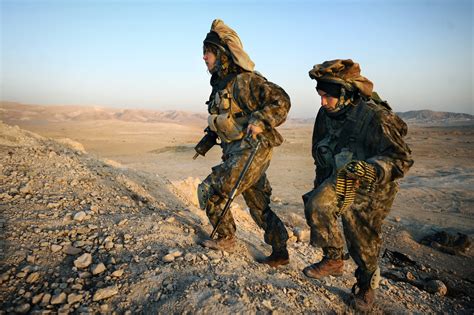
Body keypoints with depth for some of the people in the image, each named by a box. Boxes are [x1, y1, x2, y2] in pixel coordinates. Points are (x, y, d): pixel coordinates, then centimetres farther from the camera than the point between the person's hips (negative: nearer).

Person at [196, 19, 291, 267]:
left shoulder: (244, 80, -14)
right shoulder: (221, 83, 15)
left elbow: (281, 100, -18)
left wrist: (260, 121, -29)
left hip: (250, 151, -9)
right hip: (238, 153, 9)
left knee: (210, 191, -3)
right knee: (259, 206, 13)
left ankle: (226, 239, 16)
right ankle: (280, 254, 23)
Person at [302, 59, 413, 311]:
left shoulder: (374, 117, -27)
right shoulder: (326, 115, -7)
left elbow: (402, 159, -27)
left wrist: (370, 169, -46)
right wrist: (320, 187, 14)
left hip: (372, 189, -4)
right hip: (340, 178, 4)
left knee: (363, 243, 7)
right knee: (317, 205, -25)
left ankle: (366, 286, 38)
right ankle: (333, 259, -2)